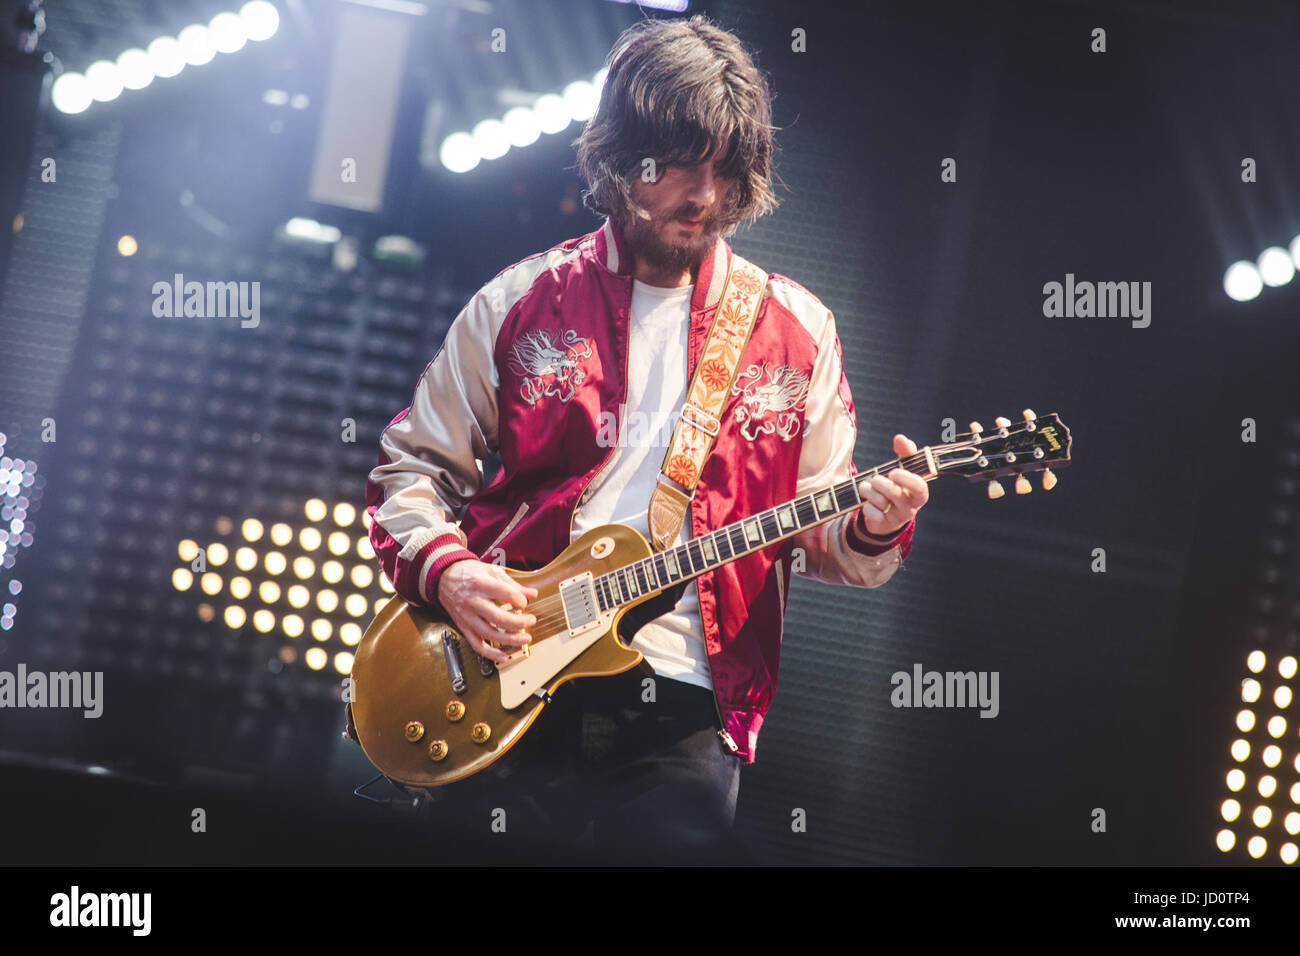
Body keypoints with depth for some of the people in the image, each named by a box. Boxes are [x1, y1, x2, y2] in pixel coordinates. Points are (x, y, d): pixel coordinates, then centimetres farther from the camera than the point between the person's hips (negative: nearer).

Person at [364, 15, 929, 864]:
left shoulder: (795, 329, 9)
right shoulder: (521, 304, 7)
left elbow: (818, 533, 12)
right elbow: (412, 466, 12)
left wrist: (871, 527, -10)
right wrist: (445, 567, -6)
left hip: (683, 706, 1)